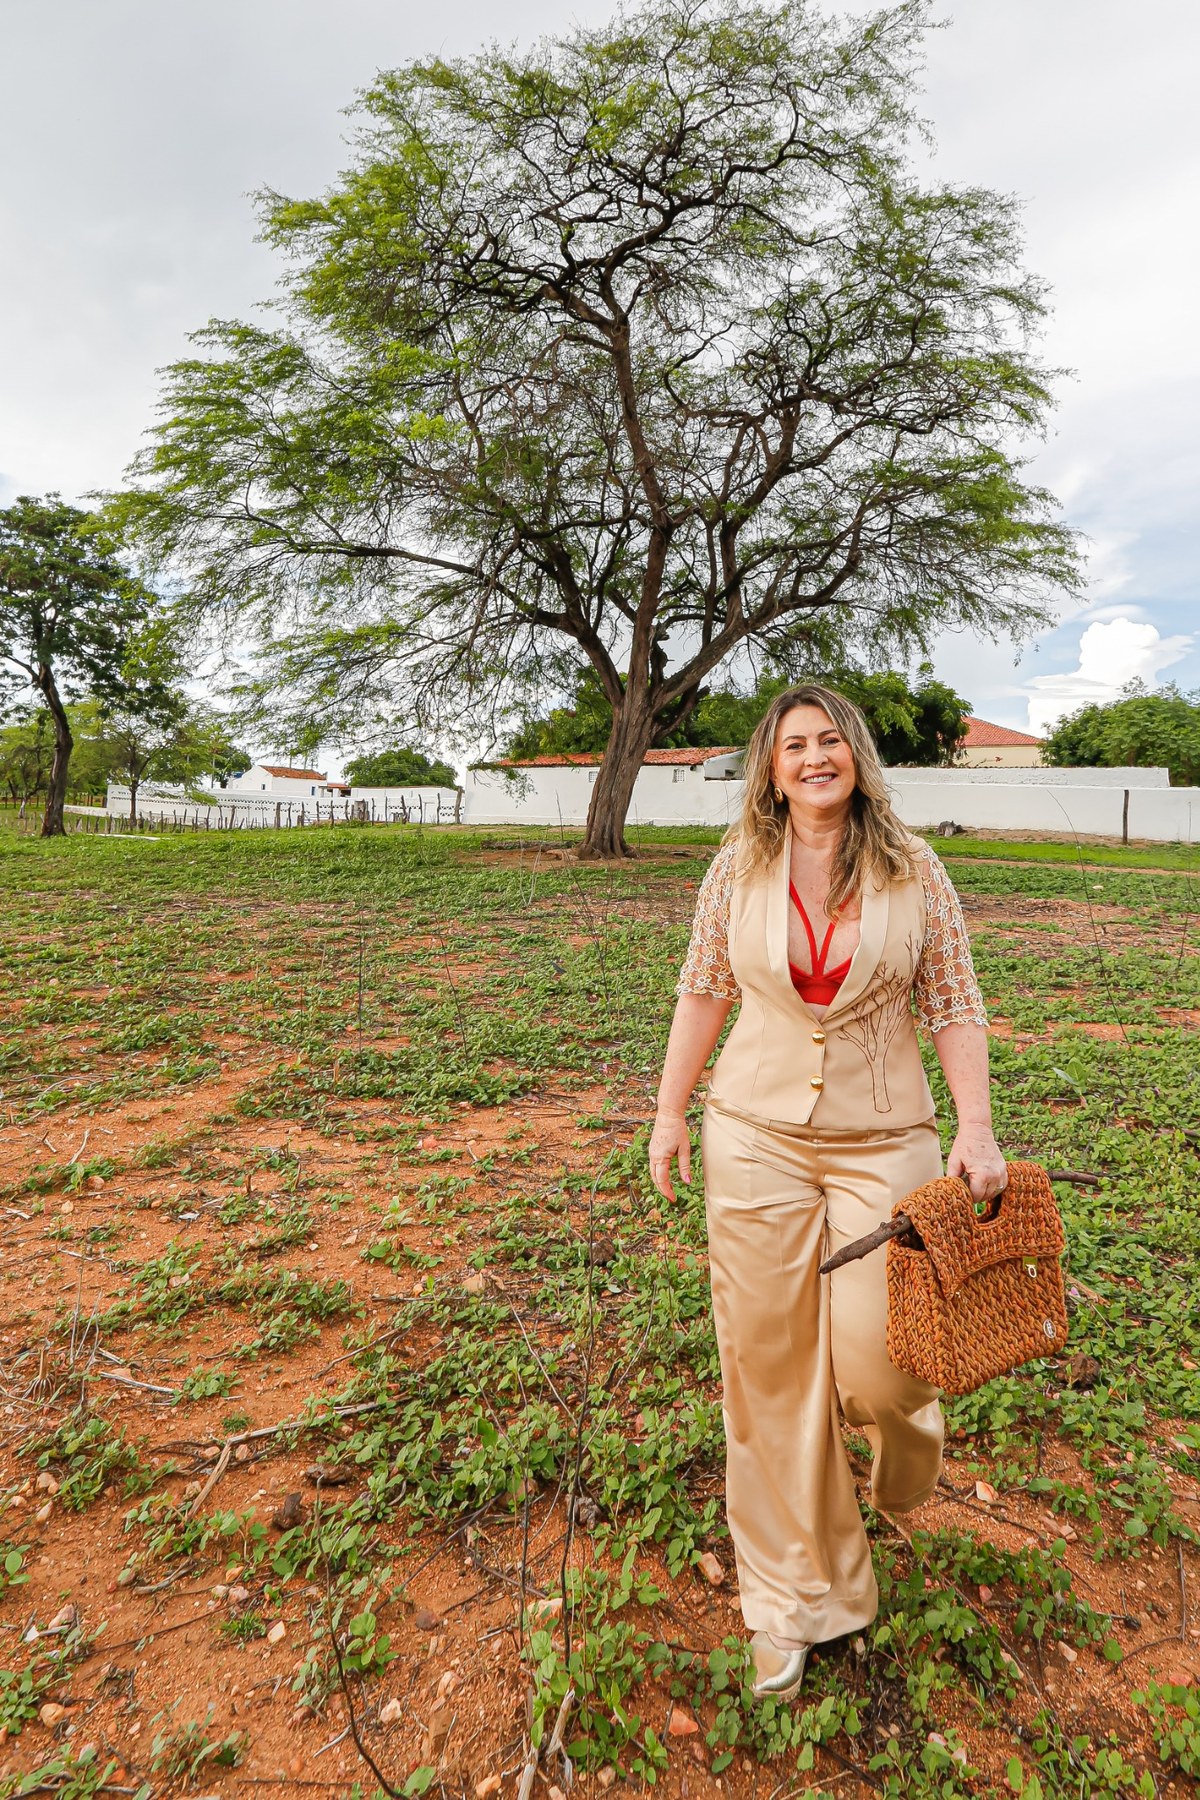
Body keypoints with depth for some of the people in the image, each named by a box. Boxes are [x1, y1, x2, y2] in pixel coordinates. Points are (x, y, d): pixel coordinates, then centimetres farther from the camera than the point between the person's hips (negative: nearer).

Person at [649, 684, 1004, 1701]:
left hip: (884, 1138, -1)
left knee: (873, 1363, 0)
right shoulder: (738, 870, -2)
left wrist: (976, 1128, -8)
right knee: (767, 1363, 8)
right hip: (757, 1133, 1)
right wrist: (671, 1113, 8)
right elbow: (704, 993, 6)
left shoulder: (913, 871, -3)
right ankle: (794, 1596, 30)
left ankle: (906, 1427, 42)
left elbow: (953, 1005, 0)